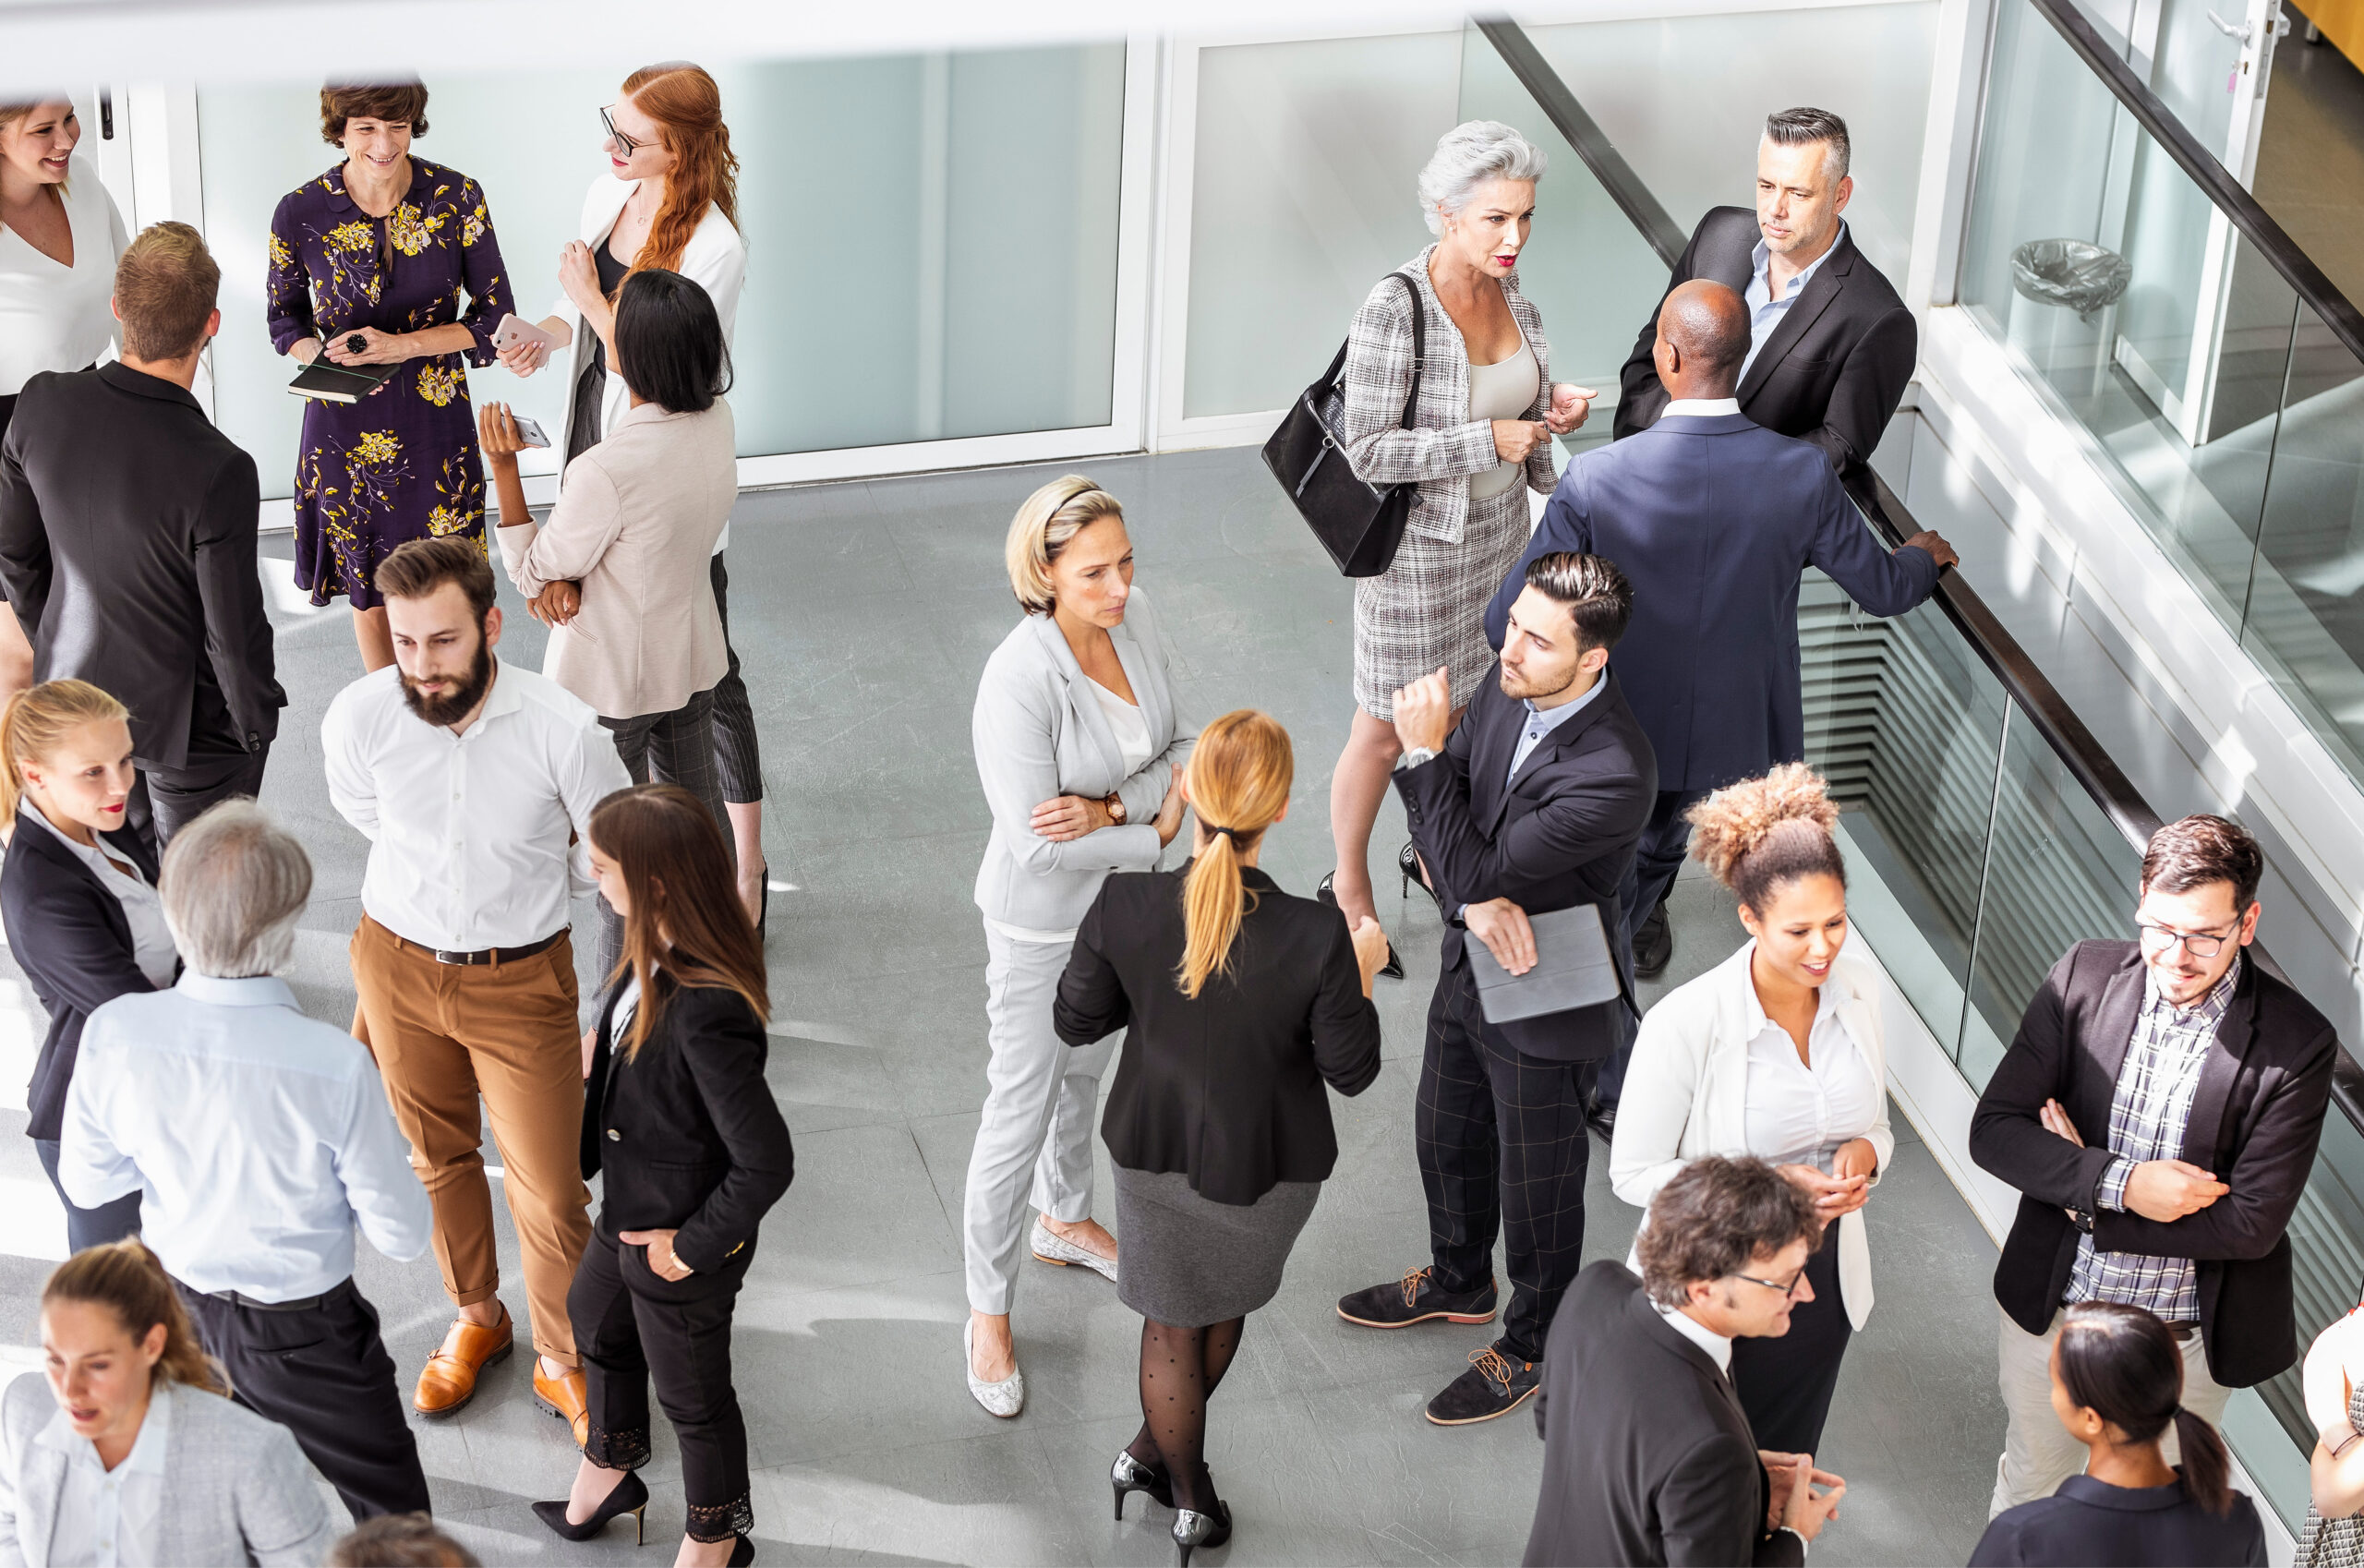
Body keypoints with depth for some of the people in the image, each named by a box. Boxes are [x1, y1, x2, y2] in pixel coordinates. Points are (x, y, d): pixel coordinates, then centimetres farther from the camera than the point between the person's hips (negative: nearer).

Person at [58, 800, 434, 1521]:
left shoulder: (114, 1034, -24)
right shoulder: (336, 1066, -34)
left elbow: (87, 1180, -7)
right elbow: (402, 1235, -21)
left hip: (177, 1307, 5)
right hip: (303, 1337, -4)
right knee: (392, 1518, 18)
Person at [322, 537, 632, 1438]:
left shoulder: (563, 729, -26)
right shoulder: (358, 719, -19)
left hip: (519, 980, -2)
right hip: (398, 963, 2)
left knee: (550, 1193, 3)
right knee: (435, 1158, 21)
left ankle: (562, 1363, 28)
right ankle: (476, 1319, 46)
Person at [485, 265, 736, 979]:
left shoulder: (608, 469, -34)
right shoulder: (716, 424, -11)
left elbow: (533, 572, -17)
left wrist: (503, 467, -18)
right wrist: (564, 576, -13)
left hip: (610, 680, -7)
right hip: (691, 659, 7)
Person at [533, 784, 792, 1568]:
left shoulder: (705, 1014, -41)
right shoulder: (660, 954, -15)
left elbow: (765, 1164, -34)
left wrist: (695, 1246, -23)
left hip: (677, 1245, -9)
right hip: (629, 1210, 9)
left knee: (692, 1396, 18)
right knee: (597, 1322, 34)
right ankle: (607, 1474, 62)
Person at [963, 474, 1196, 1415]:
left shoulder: (1137, 625, -11)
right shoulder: (1019, 682, -31)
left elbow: (1182, 748, -4)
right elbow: (1037, 843, -31)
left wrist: (1109, 810, -23)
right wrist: (1156, 832, -19)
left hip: (1126, 907, 7)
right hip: (1043, 924, -7)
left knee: (1085, 1071, 28)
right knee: (1021, 1113, 4)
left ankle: (1066, 1219, 54)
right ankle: (989, 1314, 21)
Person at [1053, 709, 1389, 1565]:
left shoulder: (1126, 906, -27)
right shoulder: (1314, 937, -32)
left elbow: (1076, 1021, -10)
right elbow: (1351, 1070, -17)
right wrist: (1360, 974, -1)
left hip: (1154, 1148, 1)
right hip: (1267, 1167, -1)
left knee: (1173, 1324, 25)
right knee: (1225, 1305, 31)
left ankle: (1190, 1495, 44)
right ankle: (1157, 1450, 51)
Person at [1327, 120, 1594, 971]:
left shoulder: (1506, 287, -5)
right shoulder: (1394, 309, -27)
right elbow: (1369, 451, -26)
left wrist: (1548, 405, -8)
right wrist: (1490, 441, -27)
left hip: (1499, 530, 7)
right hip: (1417, 545, -7)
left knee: (1469, 709, 23)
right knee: (1384, 734, 9)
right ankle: (1349, 885, 31)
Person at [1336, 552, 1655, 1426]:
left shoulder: (1613, 774, -36)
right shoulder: (1510, 687, -12)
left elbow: (1477, 867, -31)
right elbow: (1441, 812, -3)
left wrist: (1424, 752, -30)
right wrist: (1478, 900, -22)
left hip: (1547, 1003, -8)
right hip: (1470, 968, 8)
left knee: (1537, 1188, 15)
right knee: (1448, 1138, 29)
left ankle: (1532, 1346, 39)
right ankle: (1459, 1281, 55)